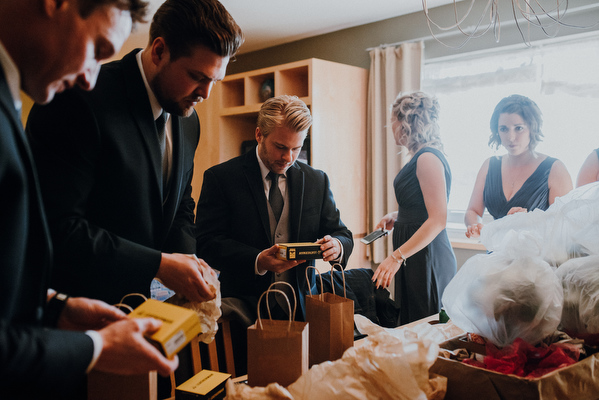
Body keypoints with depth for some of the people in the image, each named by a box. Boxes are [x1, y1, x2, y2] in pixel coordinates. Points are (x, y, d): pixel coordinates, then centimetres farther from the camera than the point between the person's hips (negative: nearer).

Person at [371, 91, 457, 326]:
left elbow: (438, 220, -22)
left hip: (426, 260, -10)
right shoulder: (422, 157, 15)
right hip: (416, 257, 10)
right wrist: (397, 216, 12)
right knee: (411, 327, 15)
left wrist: (397, 256, -24)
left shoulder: (428, 159, -16)